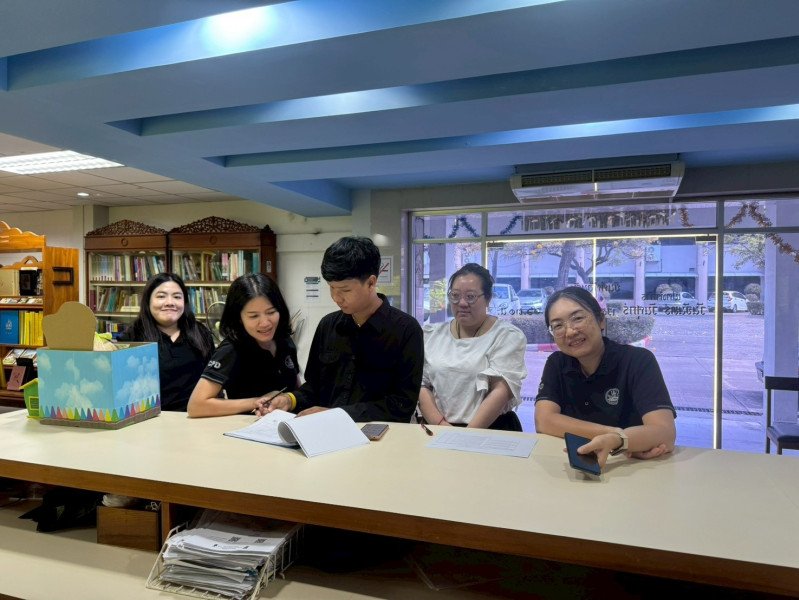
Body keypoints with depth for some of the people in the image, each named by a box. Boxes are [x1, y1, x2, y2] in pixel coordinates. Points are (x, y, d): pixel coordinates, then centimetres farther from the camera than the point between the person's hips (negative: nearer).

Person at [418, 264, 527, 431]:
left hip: (492, 430, -2)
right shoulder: (432, 334, 12)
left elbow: (501, 390, -9)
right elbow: (422, 385, 7)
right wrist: (441, 425, -9)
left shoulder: (509, 336, 1)